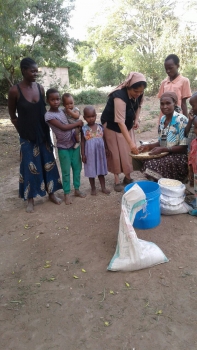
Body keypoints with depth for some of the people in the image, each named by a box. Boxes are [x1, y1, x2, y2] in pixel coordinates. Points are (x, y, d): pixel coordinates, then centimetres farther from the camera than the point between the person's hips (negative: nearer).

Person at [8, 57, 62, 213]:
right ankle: (30, 199, 18)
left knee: (48, 163, 10)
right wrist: (23, 131, 1)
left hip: (43, 133, 4)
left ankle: (51, 193, 26)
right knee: (29, 166, 4)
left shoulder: (40, 88, 0)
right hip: (27, 136, -4)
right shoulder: (15, 90, -12)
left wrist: (46, 130, 8)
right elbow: (13, 116, -2)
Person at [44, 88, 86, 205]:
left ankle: (77, 189, 28)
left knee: (77, 167, 12)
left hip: (74, 143, 6)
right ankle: (67, 193, 19)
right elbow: (63, 127, -20)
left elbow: (74, 119, 13)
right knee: (66, 171, 3)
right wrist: (78, 123, -12)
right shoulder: (49, 116, -15)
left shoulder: (63, 110, 5)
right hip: (63, 147, -6)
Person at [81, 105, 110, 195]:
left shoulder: (100, 127, -1)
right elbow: (83, 142, -3)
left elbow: (104, 139, 7)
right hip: (90, 154, -2)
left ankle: (103, 187, 25)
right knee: (91, 172, 9)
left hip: (100, 152, 2)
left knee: (101, 170, 12)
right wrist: (83, 154, -6)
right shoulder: (84, 129, -7)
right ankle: (93, 188, 25)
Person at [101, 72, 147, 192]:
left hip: (127, 125, 6)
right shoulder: (120, 96, -37)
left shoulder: (138, 94, -15)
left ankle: (128, 177, 18)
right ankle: (117, 179, 10)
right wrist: (131, 142, -47)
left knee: (129, 151, 5)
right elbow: (120, 122, -42)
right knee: (116, 152, -2)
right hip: (112, 126, -6)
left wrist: (136, 119, -8)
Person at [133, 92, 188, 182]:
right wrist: (149, 146, -4)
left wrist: (163, 149, -27)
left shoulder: (181, 120, -14)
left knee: (152, 164, -30)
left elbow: (184, 147, -16)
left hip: (178, 156, -7)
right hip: (164, 154, 7)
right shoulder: (163, 119, 8)